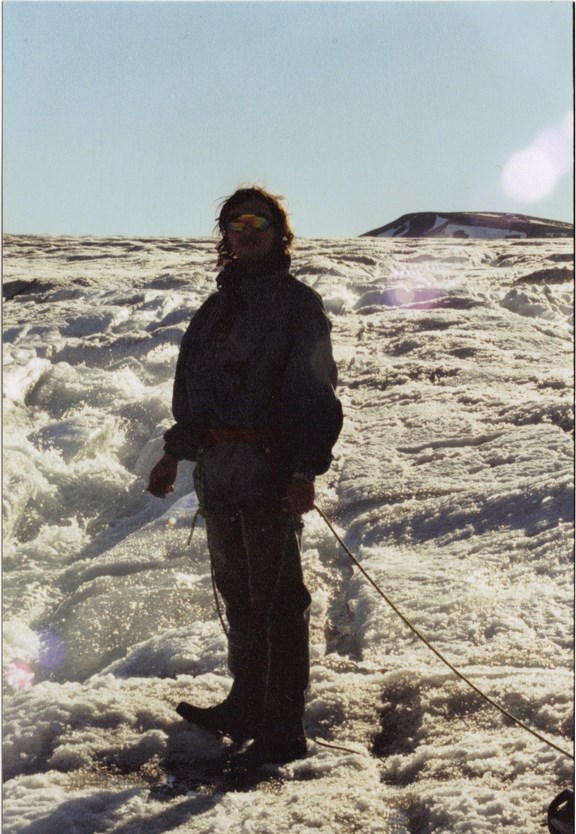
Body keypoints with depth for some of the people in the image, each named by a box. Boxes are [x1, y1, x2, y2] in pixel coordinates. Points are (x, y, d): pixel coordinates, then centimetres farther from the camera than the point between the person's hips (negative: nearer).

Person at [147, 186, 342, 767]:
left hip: (269, 468, -7)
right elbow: (192, 385, 26)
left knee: (276, 600, -5)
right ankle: (246, 708, 27)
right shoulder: (219, 305, 19)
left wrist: (307, 469, -16)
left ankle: (283, 731, -2)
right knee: (237, 592, 15)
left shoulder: (297, 302, -3)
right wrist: (176, 452, 23)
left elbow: (314, 391, -9)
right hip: (217, 468, 7)